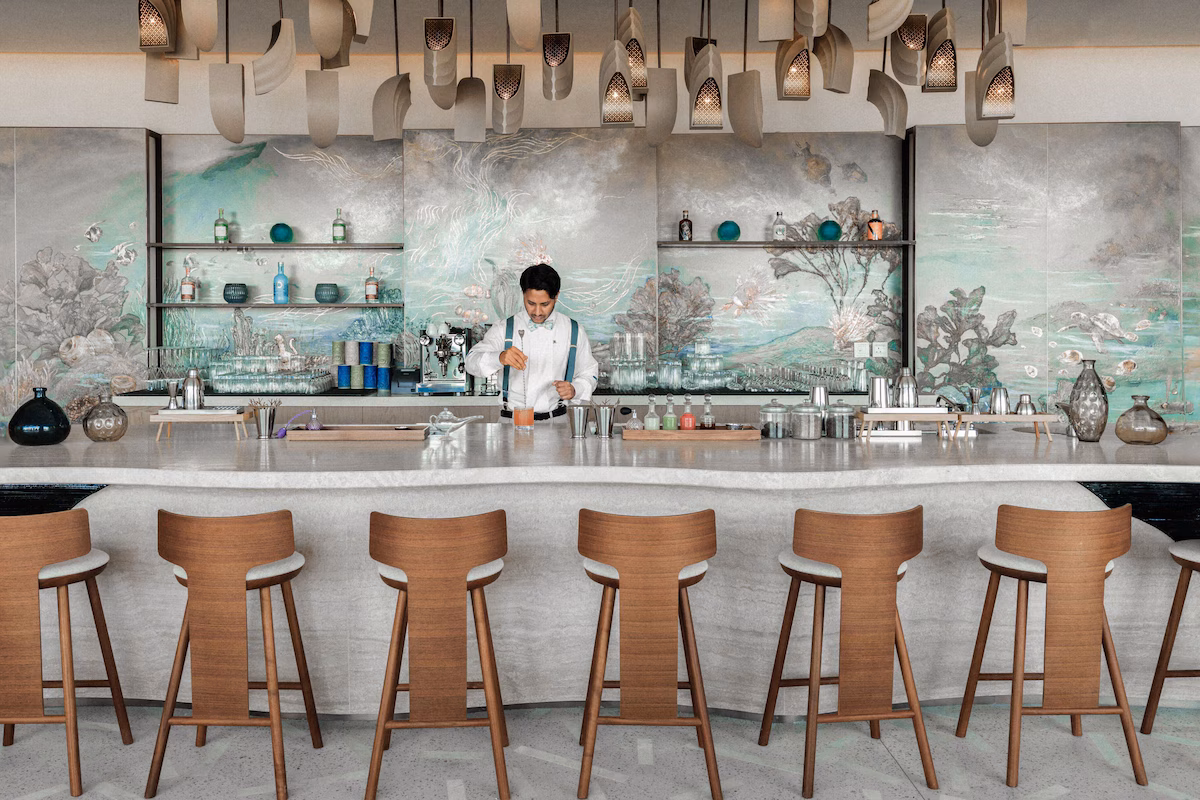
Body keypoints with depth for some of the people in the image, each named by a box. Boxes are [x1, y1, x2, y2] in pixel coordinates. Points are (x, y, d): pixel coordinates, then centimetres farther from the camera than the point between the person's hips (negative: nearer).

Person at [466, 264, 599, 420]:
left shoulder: (574, 331, 8)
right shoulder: (504, 329, 5)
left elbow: (588, 374, 17)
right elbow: (472, 362, -8)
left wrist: (574, 390, -6)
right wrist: (500, 358, -29)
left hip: (555, 419, 2)